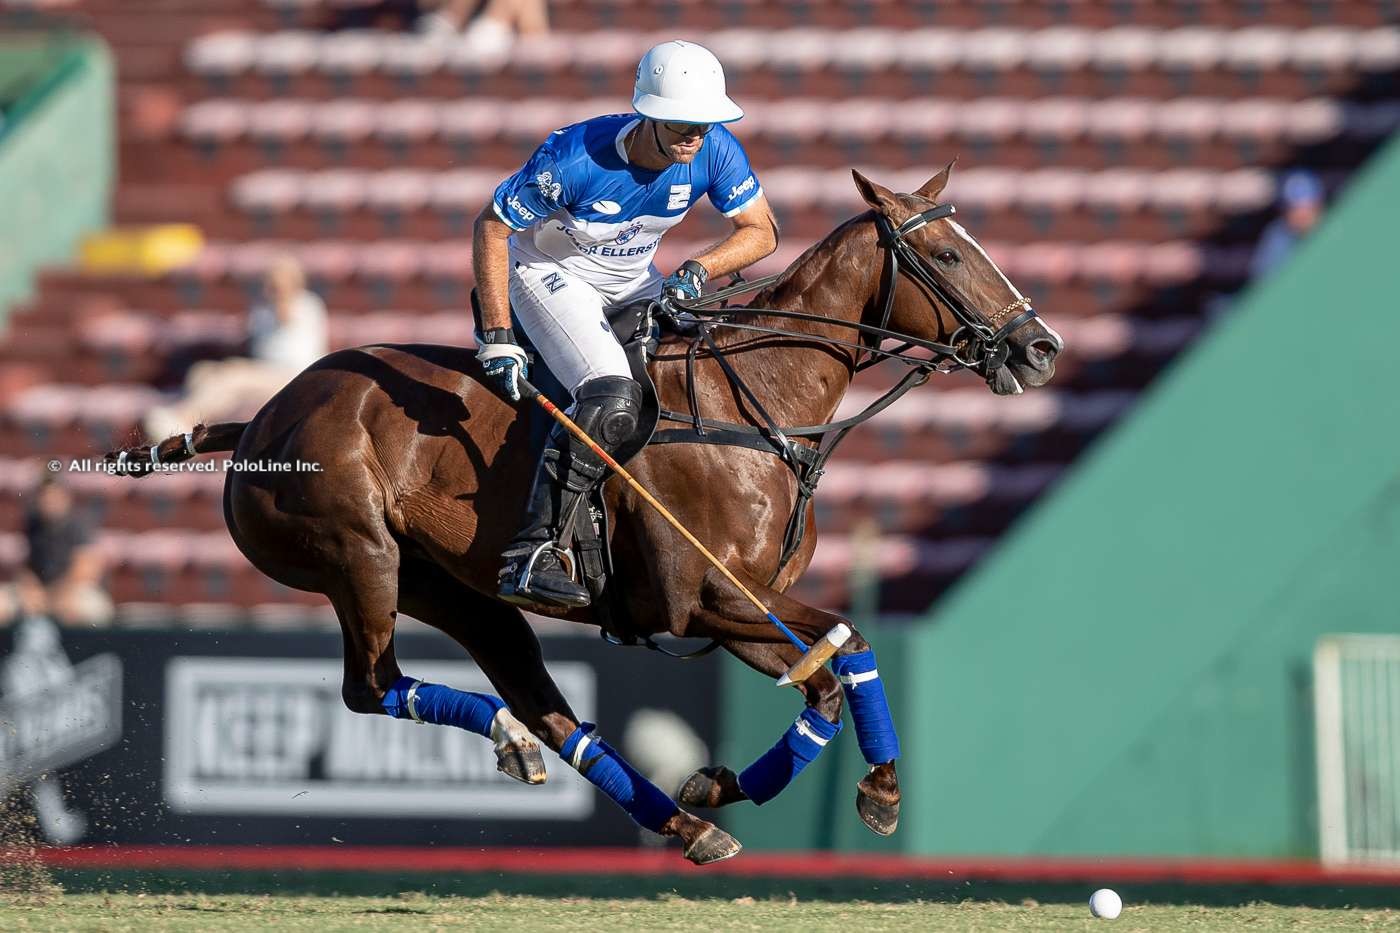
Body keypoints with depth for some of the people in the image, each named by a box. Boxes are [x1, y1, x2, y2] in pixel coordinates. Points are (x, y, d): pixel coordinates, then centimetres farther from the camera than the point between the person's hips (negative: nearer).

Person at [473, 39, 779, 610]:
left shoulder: (715, 151, -19)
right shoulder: (576, 158, -34)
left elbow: (760, 232, -6)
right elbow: (491, 227, -24)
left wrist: (698, 270, -26)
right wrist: (497, 340, -27)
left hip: (634, 282, 7)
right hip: (550, 273, -7)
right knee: (612, 396, -30)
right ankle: (529, 556, -34)